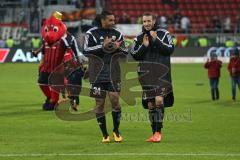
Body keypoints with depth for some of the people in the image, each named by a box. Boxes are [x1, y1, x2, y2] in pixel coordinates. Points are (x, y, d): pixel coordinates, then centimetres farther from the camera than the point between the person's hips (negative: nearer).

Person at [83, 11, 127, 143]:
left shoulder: (117, 34, 9)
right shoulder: (91, 33, -2)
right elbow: (86, 50, -11)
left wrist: (118, 48, -11)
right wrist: (102, 46, -19)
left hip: (113, 74, 2)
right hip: (98, 75, -2)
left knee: (115, 100, -8)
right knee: (99, 103, 0)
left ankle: (116, 131, 10)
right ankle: (105, 135, 10)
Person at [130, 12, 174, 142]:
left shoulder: (163, 34, 3)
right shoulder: (139, 37, 10)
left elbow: (170, 49, -6)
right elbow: (134, 55, 9)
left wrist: (156, 40, -15)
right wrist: (144, 46, -7)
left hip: (161, 73, -3)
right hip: (146, 74, 3)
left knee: (159, 100, -18)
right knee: (150, 104, 5)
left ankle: (158, 132, -12)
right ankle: (154, 133, 13)